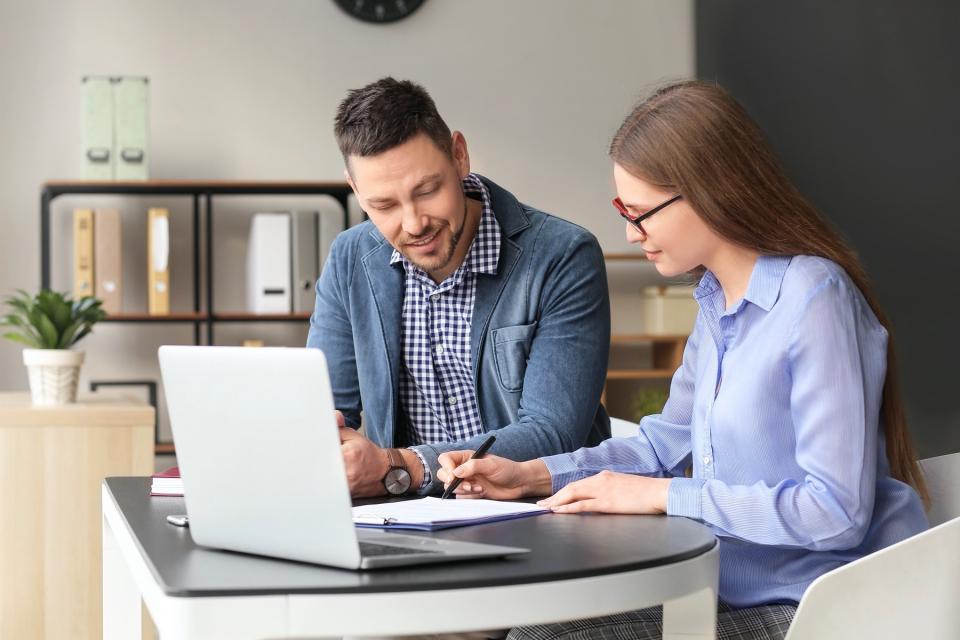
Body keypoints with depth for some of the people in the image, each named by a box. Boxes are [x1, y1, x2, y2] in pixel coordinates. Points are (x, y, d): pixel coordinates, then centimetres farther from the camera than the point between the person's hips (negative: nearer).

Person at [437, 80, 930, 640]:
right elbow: (669, 442, 18)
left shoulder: (813, 298, -19)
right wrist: (531, 475, 6)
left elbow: (835, 510, -24)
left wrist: (660, 495, -18)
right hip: (740, 593, 8)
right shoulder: (717, 300, 9)